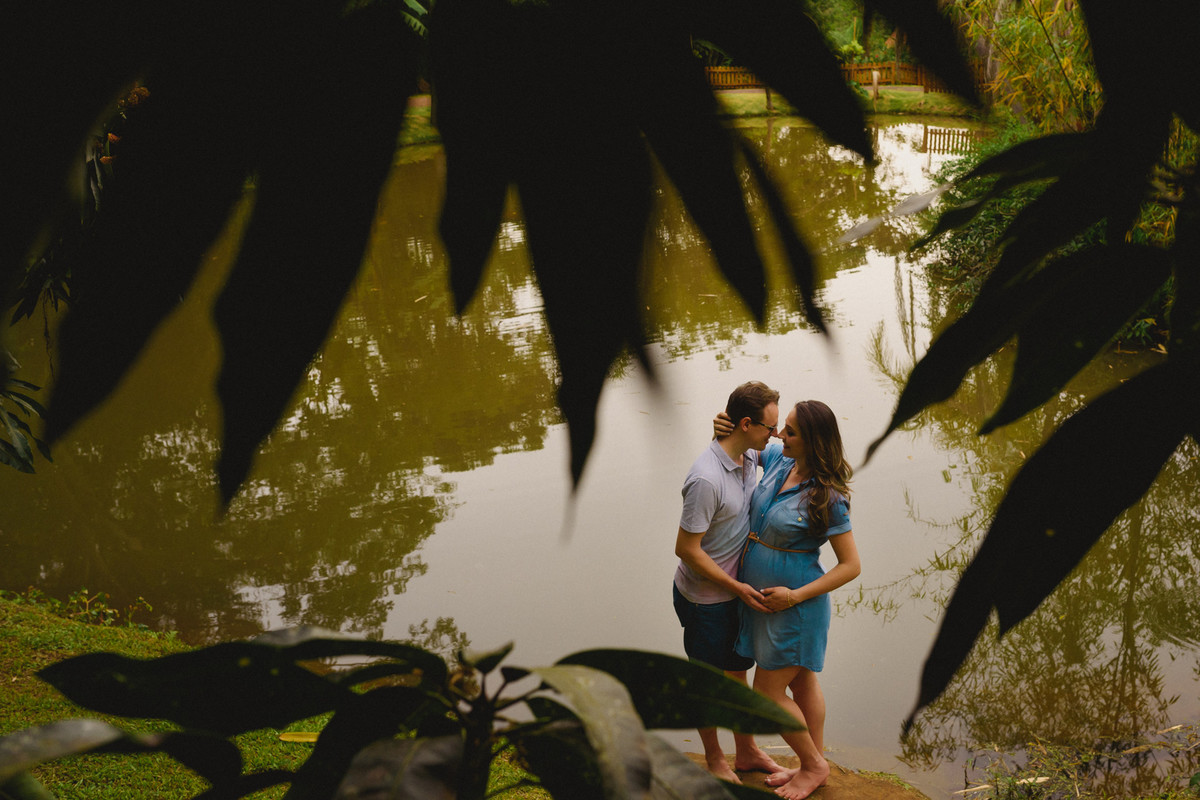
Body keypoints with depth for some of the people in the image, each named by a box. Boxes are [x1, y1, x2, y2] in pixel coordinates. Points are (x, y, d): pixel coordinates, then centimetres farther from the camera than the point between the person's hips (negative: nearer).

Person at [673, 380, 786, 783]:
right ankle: (714, 760, 33)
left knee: (738, 671, 22)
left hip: (736, 588, 8)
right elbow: (687, 549, -26)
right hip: (704, 597, -8)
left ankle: (747, 752, 39)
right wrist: (738, 589, -20)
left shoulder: (749, 456, -6)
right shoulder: (706, 479, -31)